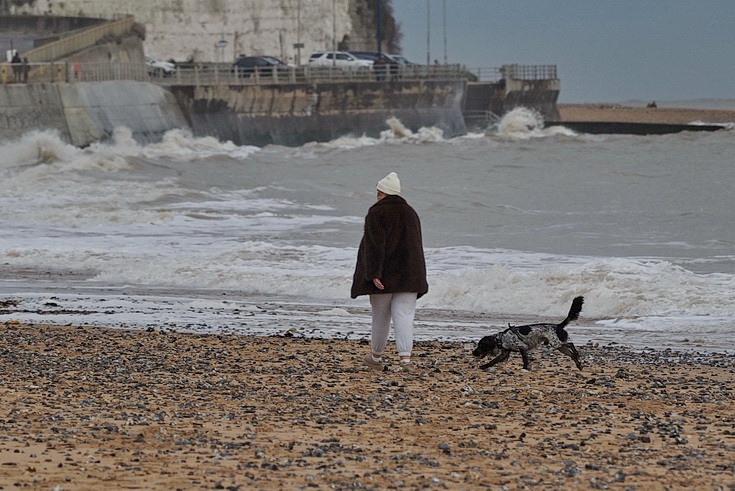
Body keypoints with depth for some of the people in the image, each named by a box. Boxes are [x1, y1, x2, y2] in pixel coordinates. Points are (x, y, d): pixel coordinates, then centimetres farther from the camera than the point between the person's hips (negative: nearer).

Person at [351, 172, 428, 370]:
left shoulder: (376, 212, -7)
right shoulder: (411, 213, 12)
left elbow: (374, 246, -17)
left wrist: (374, 274, -21)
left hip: (384, 276, -4)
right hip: (409, 276, 4)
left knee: (380, 317, 11)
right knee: (404, 316, -4)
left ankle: (376, 357, 27)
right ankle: (405, 358, -19)